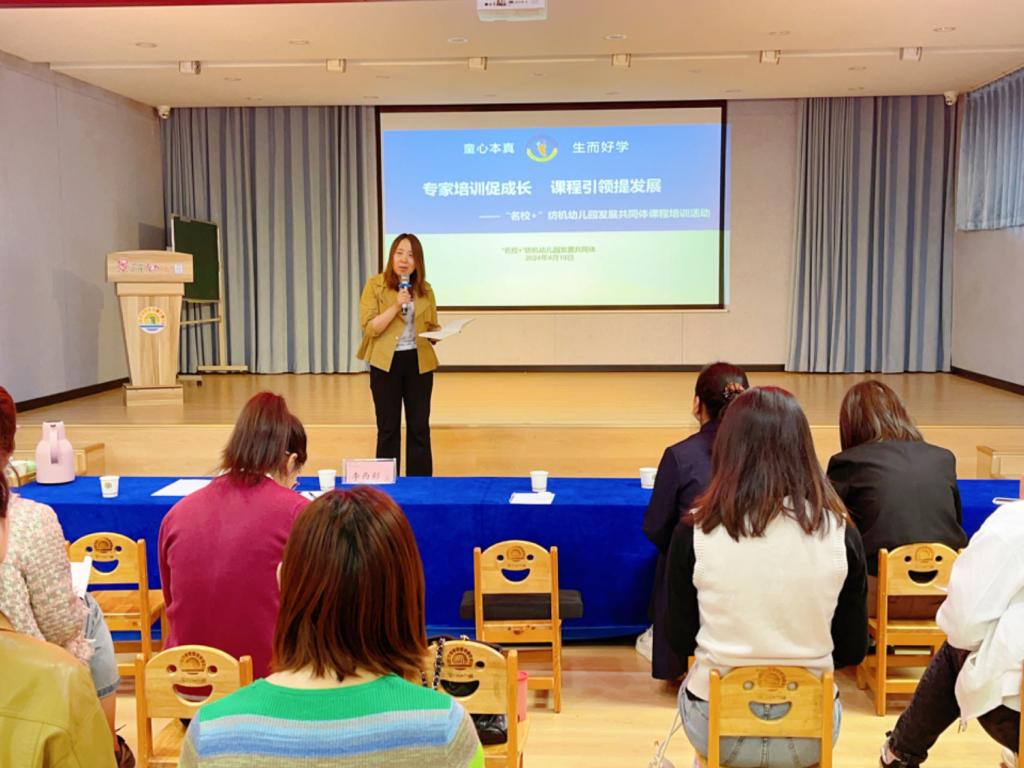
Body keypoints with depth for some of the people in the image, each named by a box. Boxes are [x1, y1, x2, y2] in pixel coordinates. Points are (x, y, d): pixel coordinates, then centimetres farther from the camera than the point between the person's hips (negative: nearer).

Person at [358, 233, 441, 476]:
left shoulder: (425, 290, 6)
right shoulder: (375, 285, -4)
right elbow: (369, 327, -11)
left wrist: (440, 332, -9)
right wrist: (395, 306, -21)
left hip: (419, 362, 3)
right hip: (386, 362, -3)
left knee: (419, 427, 6)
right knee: (388, 427, 4)